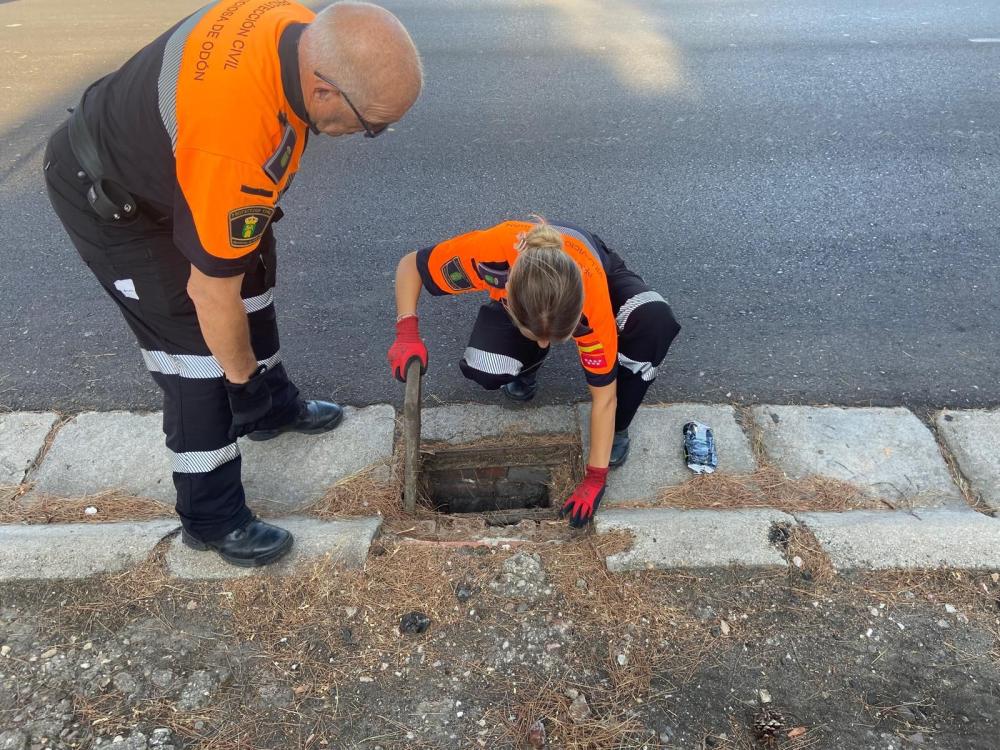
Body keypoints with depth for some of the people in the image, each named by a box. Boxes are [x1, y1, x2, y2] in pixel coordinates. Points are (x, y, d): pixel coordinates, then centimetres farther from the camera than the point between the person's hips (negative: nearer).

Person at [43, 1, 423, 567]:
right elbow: (212, 294, -30)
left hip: (150, 148, 9)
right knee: (197, 354, -8)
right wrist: (241, 377, -14)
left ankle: (274, 407, 42)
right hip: (109, 201, -9)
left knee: (253, 273, 19)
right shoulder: (235, 145, -43)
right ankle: (214, 519, 10)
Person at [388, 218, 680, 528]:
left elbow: (604, 395, -30)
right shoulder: (489, 254, -43)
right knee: (483, 369, -30)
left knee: (654, 319, -33)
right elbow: (410, 265, -23)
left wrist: (595, 478, -25)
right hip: (522, 295, 1)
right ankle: (528, 369, 8)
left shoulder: (592, 292, -43)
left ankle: (617, 428, -9)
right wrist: (407, 334, -39)